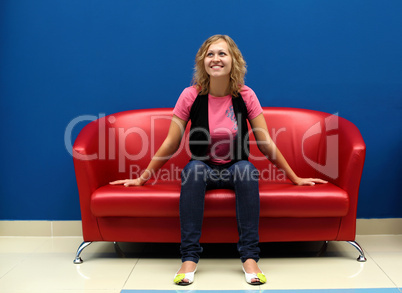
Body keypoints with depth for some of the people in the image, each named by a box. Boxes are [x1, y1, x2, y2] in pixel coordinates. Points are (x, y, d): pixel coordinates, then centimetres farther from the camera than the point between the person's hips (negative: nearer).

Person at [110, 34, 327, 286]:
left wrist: (295, 178, -1)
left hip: (236, 169, 0)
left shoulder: (245, 96, -6)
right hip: (204, 169, 0)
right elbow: (170, 144, -3)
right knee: (194, 168, -33)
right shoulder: (191, 95, -8)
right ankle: (189, 258, -32)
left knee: (246, 169, -32)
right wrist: (142, 179, -1)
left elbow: (266, 143, -3)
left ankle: (250, 257, -30)